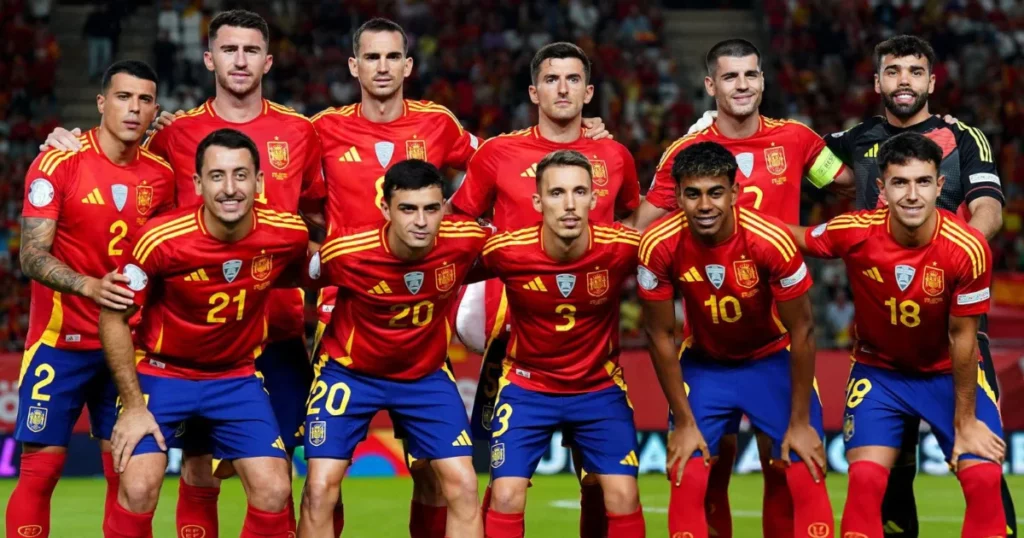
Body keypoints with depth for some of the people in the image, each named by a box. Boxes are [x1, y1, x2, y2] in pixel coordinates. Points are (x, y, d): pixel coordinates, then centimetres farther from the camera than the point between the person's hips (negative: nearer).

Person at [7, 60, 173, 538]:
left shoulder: (160, 175, 4)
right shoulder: (60, 163, -10)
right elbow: (32, 257, -16)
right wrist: (89, 286, -31)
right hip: (61, 341, -4)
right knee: (40, 468, -4)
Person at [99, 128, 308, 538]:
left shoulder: (289, 235, -17)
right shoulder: (161, 240, -25)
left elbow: (307, 274, 10)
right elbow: (113, 319, -13)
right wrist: (133, 406, -14)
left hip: (237, 377, 3)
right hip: (161, 370, -3)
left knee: (274, 491, -8)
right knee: (138, 489, -17)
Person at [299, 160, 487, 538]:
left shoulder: (466, 241, -23)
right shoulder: (345, 251, -28)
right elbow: (307, 278, -4)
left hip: (426, 374, 2)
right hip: (349, 371, -2)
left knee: (463, 485, -6)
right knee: (320, 487, -9)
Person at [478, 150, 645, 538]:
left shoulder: (624, 248, -21)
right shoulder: (505, 251, -22)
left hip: (600, 386, 1)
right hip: (527, 386, 0)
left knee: (623, 496, -6)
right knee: (506, 496, -10)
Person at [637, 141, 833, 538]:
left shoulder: (771, 240, -30)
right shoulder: (660, 245, -25)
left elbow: (801, 331, -17)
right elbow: (661, 336, -11)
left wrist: (799, 423, -13)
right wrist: (684, 423, -10)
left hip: (773, 360, -1)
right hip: (703, 364, 1)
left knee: (808, 480, -8)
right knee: (687, 483, -8)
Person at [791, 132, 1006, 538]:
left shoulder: (968, 248, -26)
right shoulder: (854, 233, -24)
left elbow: (962, 337, -16)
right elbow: (791, 241, -2)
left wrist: (965, 421, -10)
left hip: (948, 373, 0)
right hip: (878, 369, 1)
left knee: (984, 479, -15)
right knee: (865, 479, -17)